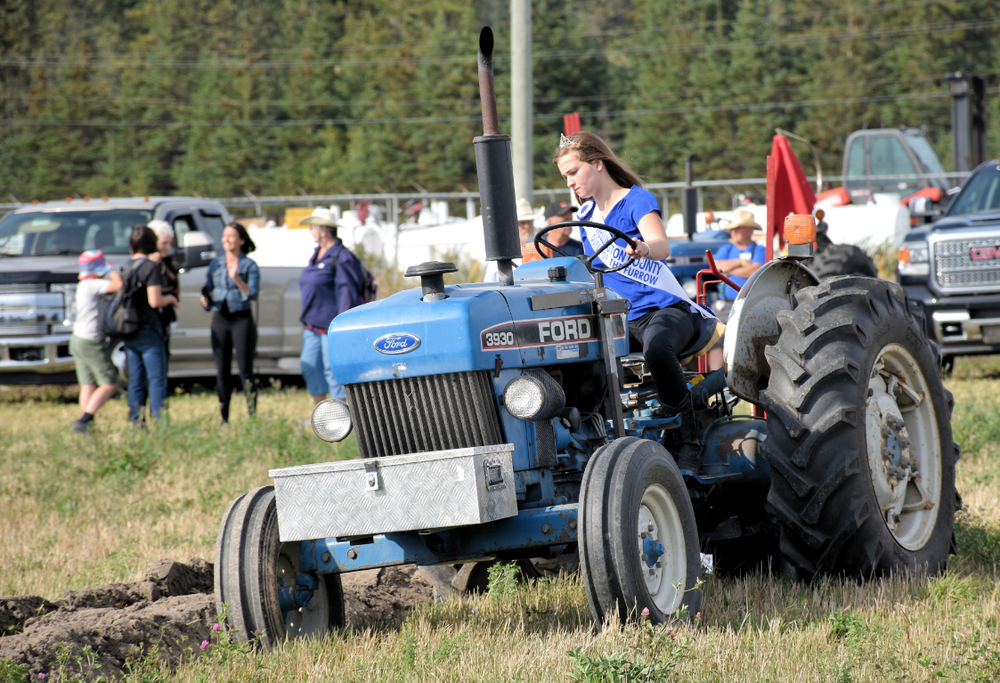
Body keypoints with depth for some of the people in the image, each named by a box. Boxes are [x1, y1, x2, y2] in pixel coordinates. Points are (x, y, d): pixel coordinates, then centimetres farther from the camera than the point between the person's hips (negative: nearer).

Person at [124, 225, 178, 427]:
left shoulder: (127, 268, 10)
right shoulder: (151, 267, -13)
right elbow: (154, 301, -20)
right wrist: (169, 298, 0)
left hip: (130, 332, 7)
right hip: (148, 330, -7)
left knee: (136, 380, 9)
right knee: (157, 379, -5)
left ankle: (136, 422, 9)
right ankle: (159, 422, -9)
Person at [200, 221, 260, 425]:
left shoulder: (249, 266, -2)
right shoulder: (215, 265, 12)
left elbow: (253, 294, -12)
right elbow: (208, 292, 15)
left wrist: (237, 279, -26)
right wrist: (206, 301, -7)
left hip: (242, 319, -4)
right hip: (220, 320, 4)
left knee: (245, 370, -6)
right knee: (222, 371, 5)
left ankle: (253, 416, -4)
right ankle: (223, 418, 9)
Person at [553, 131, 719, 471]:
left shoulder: (636, 201, -9)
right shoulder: (586, 215, 14)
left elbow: (662, 246, -29)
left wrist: (643, 248, -52)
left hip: (665, 308, -7)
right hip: (618, 317, 7)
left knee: (657, 348, -41)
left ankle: (689, 438, -23)